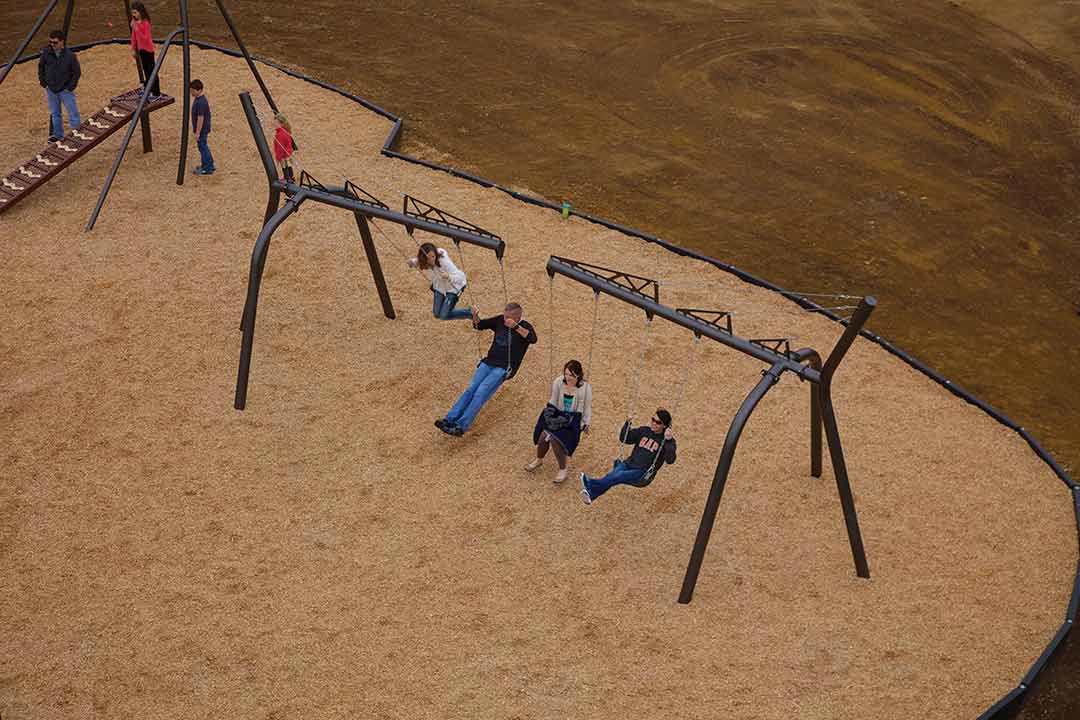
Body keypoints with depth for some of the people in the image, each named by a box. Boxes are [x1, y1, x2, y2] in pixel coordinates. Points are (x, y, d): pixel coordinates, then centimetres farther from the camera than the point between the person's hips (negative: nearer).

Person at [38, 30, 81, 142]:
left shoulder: (70, 56, -18)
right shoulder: (46, 53, -9)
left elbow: (77, 72, -9)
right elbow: (41, 67, 7)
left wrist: (70, 87, -10)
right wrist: (43, 83, 3)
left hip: (65, 90, -4)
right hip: (51, 90, 4)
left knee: (73, 114, 2)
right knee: (54, 114, 17)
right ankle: (57, 135, 31)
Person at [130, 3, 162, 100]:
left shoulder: (145, 23, -21)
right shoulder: (135, 22, 0)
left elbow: (146, 38, -26)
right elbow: (134, 36, 9)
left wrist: (137, 29, -36)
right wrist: (133, 49, 10)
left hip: (148, 49, -8)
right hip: (141, 49, 8)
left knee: (151, 71, -1)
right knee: (146, 70, 16)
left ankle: (156, 93, 5)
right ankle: (150, 91, 28)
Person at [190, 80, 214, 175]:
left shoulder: (201, 103, -28)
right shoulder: (199, 98, 3)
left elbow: (200, 118, -25)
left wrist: (197, 132, -20)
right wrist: (195, 128, 22)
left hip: (202, 129, -10)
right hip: (203, 128, 10)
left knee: (203, 147, 2)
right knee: (204, 147, 20)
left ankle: (207, 169, 13)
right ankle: (209, 165, 32)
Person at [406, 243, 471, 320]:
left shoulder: (444, 261, -38)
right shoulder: (423, 260, -23)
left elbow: (460, 277, -37)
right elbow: (416, 261, 4)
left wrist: (448, 276, -57)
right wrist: (410, 262, -20)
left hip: (453, 286, -5)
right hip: (440, 287, 5)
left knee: (444, 316, -7)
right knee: (437, 314, 9)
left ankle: (470, 313, 11)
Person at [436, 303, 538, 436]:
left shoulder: (524, 327, -3)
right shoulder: (500, 320, 12)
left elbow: (533, 339, -25)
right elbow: (479, 325, 20)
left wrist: (515, 327, -34)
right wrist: (475, 316, -2)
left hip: (504, 369, -5)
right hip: (488, 363, 5)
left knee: (481, 393, -20)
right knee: (471, 389, -12)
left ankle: (461, 426, -27)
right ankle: (450, 420, -21)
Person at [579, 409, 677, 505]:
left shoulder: (667, 441, 0)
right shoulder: (644, 431, 16)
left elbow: (670, 460, -17)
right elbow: (624, 438, 21)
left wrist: (669, 440, -28)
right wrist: (628, 423, 5)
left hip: (643, 474, -4)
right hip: (628, 464, 4)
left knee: (618, 476, -32)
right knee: (613, 474, -30)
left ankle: (591, 484, -53)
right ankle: (590, 494, -56)